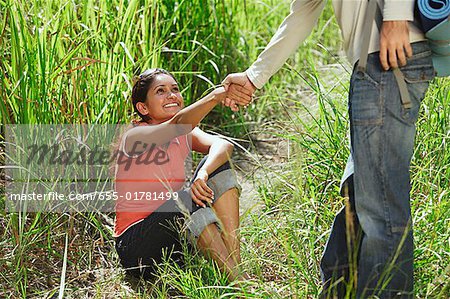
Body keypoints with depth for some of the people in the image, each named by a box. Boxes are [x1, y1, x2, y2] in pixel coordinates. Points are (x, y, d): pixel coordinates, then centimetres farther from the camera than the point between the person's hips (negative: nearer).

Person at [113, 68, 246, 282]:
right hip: (135, 246, -6)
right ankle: (236, 279, -29)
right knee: (186, 199, -33)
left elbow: (223, 145, -14)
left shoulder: (185, 134, 7)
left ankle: (235, 263, -18)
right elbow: (177, 125, -36)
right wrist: (217, 94, -51)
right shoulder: (134, 137, -14)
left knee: (218, 166, -9)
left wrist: (203, 174, -35)